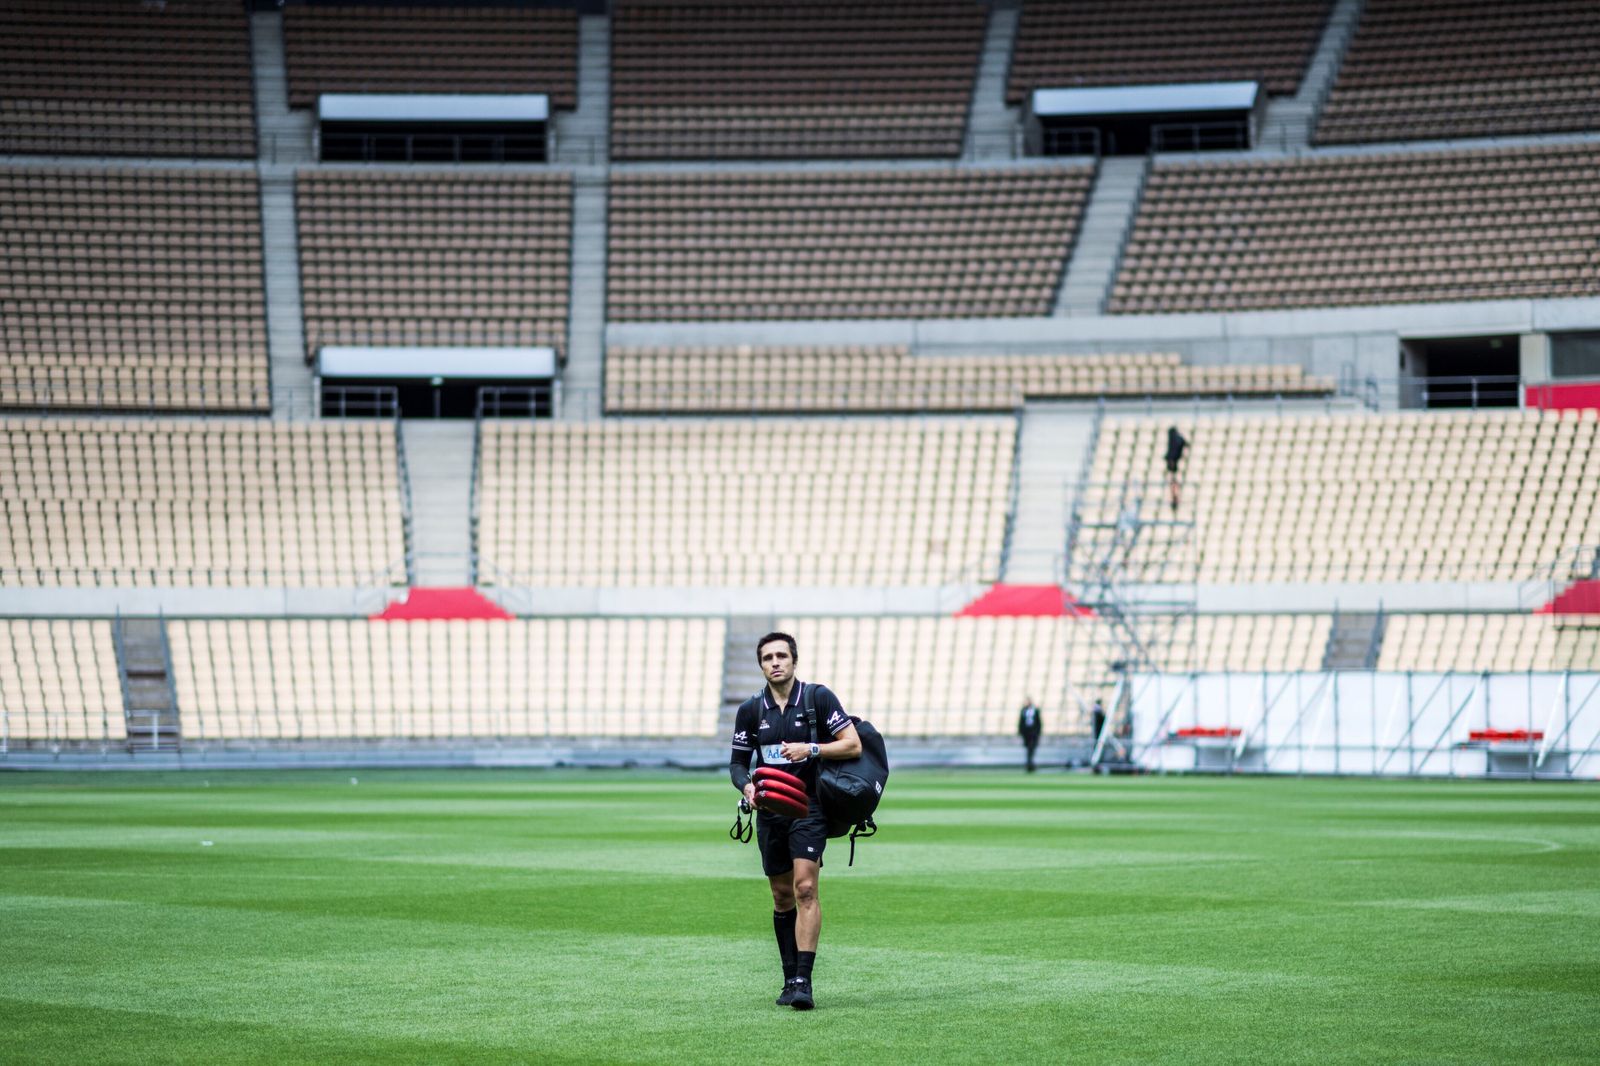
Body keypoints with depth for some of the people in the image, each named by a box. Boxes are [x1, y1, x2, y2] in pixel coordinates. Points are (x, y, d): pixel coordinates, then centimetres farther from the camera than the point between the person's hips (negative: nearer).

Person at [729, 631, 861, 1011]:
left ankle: (804, 981, -21)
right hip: (769, 811, 4)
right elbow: (737, 762, 13)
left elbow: (853, 745, -6)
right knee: (782, 897, 9)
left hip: (809, 808, -4)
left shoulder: (818, 697, -4)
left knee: (805, 888, -17)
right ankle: (790, 979, 18)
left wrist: (811, 749, -20)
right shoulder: (750, 709, 6)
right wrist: (747, 786, -8)